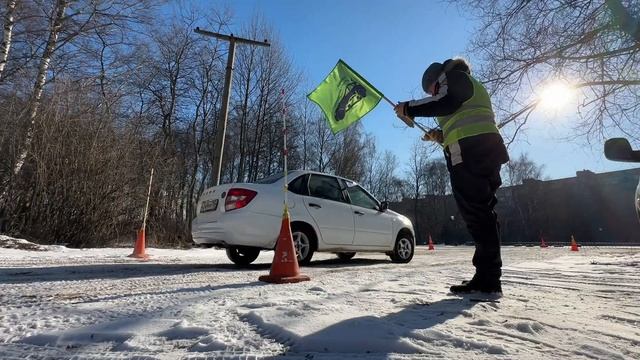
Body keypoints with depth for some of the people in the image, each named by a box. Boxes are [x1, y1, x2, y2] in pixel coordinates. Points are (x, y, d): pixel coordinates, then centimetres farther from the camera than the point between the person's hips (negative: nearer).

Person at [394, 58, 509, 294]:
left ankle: (487, 278, -12)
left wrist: (409, 108, -5)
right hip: (485, 151, 10)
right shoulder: (471, 88, 37)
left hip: (470, 152, -10)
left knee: (475, 214, -13)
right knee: (482, 213, 7)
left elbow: (445, 103, -12)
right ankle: (488, 277, 10)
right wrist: (441, 136, 23)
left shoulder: (453, 77, 10)